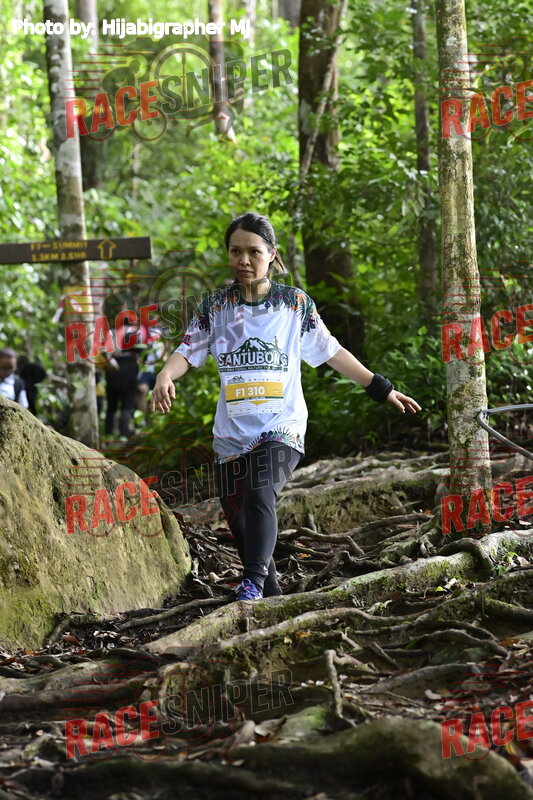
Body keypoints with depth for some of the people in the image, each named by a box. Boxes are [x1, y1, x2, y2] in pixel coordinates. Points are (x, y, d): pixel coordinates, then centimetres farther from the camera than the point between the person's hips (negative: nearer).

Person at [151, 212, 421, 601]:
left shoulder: (295, 303, 4)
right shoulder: (215, 307, 7)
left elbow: (331, 352, 11)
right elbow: (187, 351, 1)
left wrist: (382, 389, 12)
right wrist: (165, 377, -22)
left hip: (281, 427, -3)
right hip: (232, 433, 3)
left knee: (260, 495, -27)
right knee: (240, 522, 3)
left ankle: (254, 582, -32)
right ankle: (271, 597, 17)